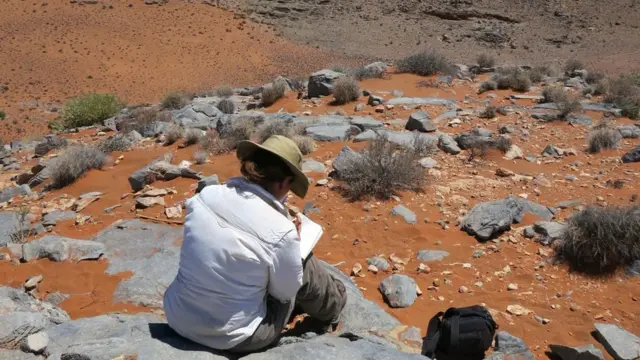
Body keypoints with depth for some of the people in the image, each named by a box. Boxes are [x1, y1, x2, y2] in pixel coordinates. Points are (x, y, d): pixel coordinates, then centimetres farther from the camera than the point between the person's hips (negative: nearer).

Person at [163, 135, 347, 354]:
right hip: (233, 338, -5)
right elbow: (284, 292, -6)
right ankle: (332, 308, 42)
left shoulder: (205, 196, -10)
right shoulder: (281, 232, -24)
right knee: (305, 265, 11)